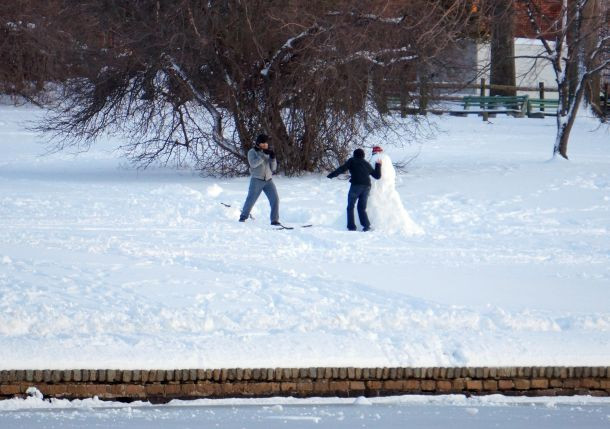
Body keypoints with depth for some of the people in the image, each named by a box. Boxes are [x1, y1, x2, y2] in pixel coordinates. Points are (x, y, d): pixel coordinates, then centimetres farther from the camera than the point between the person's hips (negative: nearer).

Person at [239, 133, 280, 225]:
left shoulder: (268, 153, 14)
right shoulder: (252, 152, 0)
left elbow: (273, 168, 9)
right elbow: (253, 164, -18)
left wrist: (273, 158, -8)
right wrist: (263, 155, -22)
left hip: (268, 180, 4)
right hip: (257, 180, -4)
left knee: (275, 199, -8)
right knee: (251, 199, -4)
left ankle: (274, 220, -6)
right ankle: (243, 217, 14)